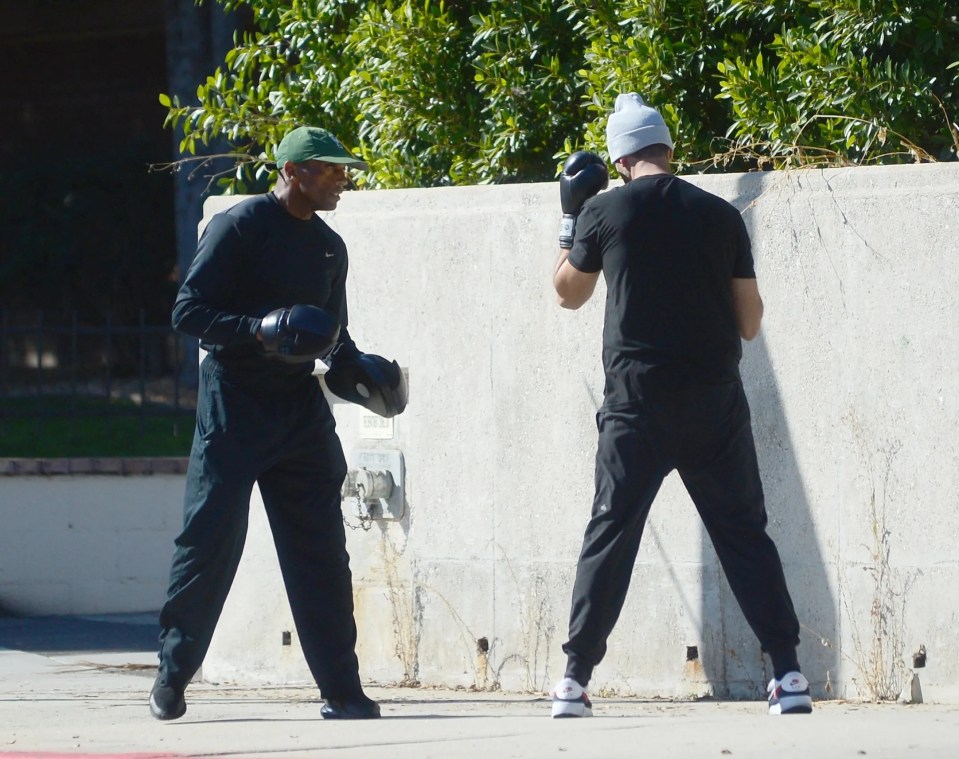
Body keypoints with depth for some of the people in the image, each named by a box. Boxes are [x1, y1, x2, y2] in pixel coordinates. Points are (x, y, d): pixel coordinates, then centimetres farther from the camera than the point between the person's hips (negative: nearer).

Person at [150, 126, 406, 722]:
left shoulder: (329, 247, 15)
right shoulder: (237, 229, -7)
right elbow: (190, 312, -11)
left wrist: (359, 367, 4)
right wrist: (260, 330, -25)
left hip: (301, 408, 6)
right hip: (234, 405, -6)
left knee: (321, 553, 1)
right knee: (209, 542, -6)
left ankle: (342, 689, 3)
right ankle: (172, 677, 6)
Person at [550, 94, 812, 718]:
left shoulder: (604, 210, 0)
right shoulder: (720, 215, 4)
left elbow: (569, 293, 17)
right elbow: (750, 321, 8)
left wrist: (571, 215, 27)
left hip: (638, 402, -1)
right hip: (715, 398, 1)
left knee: (610, 533, 4)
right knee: (745, 532, 5)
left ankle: (575, 679, 1)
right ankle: (789, 673, -3)